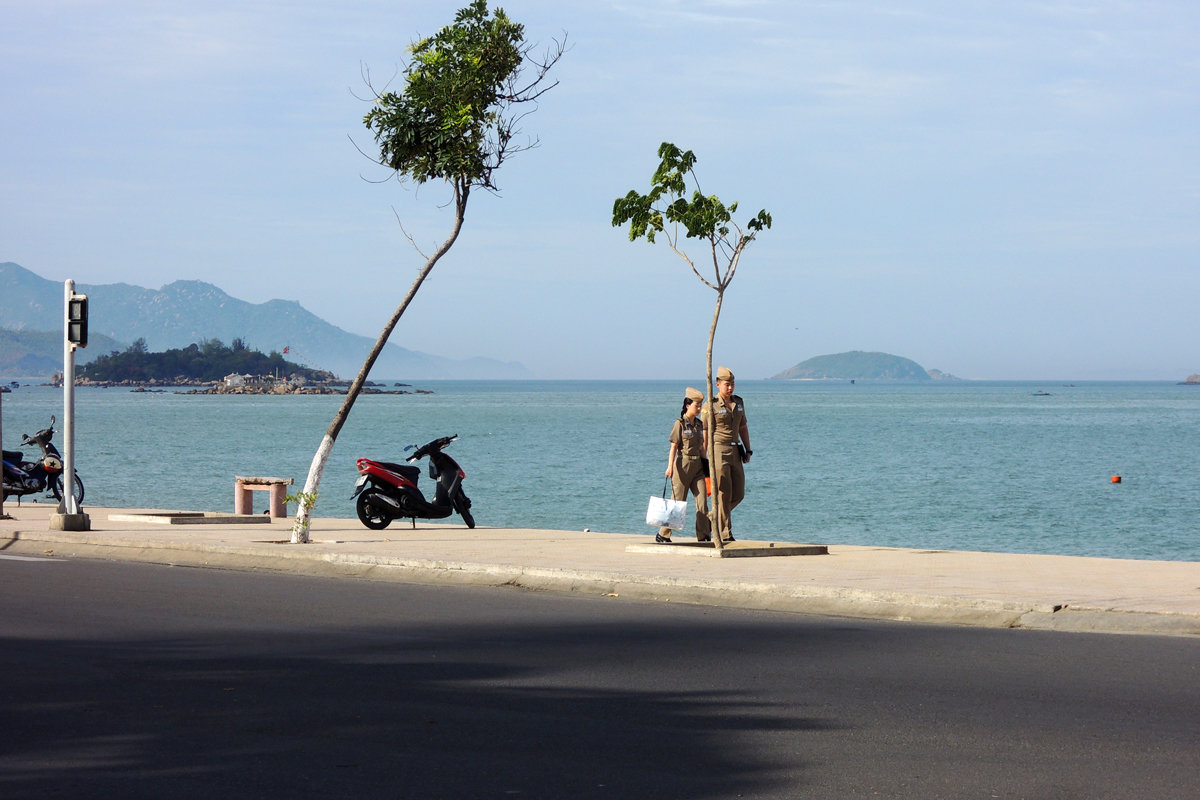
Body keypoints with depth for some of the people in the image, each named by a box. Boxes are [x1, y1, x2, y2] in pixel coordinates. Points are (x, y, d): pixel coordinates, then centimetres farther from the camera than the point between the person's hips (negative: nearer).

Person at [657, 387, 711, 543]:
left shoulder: (699, 424, 12)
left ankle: (703, 536, -1)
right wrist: (670, 467, -14)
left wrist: (705, 463, 19)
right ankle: (662, 534, 11)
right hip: (683, 465, -6)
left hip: (697, 466, 6)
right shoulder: (680, 424, -6)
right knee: (677, 501, -1)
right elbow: (673, 447, -8)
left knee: (702, 501, -3)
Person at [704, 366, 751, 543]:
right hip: (718, 450, -7)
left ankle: (713, 518, 26)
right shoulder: (712, 406, -7)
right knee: (724, 493, -8)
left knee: (738, 494, 6)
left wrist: (748, 450, 15)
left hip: (735, 452, 7)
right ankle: (725, 533, -4)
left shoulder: (739, 403, 12)